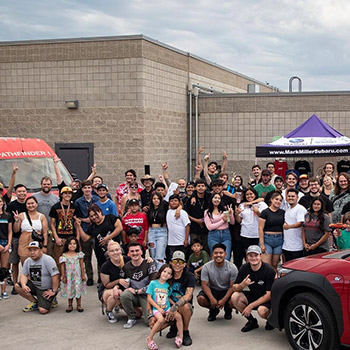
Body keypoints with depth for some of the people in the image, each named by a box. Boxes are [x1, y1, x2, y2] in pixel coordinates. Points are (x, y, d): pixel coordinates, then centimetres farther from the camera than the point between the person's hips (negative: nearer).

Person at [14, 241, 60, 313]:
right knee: (17, 286, -15)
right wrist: (24, 285, -17)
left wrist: (54, 291, -21)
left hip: (46, 290, -6)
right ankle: (35, 302, 3)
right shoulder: (27, 261, 4)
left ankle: (49, 300, 13)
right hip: (34, 286, 6)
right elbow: (24, 275, 4)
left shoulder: (48, 259, -18)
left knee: (43, 310, -23)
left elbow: (55, 275, -22)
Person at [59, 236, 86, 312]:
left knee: (78, 289, 4)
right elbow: (62, 267, 0)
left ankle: (79, 305, 14)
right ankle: (70, 305, 18)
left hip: (77, 276, 0)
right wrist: (63, 276, -1)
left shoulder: (79, 255, 0)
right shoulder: (64, 256, -3)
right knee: (69, 290, 6)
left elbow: (82, 266, 2)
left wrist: (83, 275, 1)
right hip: (68, 276, 0)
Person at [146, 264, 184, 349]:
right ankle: (149, 339, -17)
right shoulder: (153, 283, -3)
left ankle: (180, 336, -5)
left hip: (167, 308, 4)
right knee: (161, 319, -33)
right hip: (156, 308, -4)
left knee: (178, 316, -21)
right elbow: (149, 298, -5)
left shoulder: (168, 285, 10)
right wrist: (159, 308, -11)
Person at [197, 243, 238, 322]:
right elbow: (205, 285, -12)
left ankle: (228, 309, 9)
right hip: (212, 290, 1)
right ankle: (213, 310, 7)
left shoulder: (232, 267, -13)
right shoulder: (206, 267, -11)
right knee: (200, 299, -29)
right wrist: (212, 299, -29)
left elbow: (232, 286, -14)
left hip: (227, 291, 0)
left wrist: (224, 300, -27)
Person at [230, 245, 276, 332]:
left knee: (262, 311, -36)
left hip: (267, 299, -5)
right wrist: (242, 285, -31)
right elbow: (235, 288, -5)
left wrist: (251, 306, -25)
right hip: (253, 296, 5)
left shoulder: (269, 271, -20)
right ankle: (252, 321, 0)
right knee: (234, 297, -19)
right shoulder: (244, 269, -7)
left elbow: (269, 295, -21)